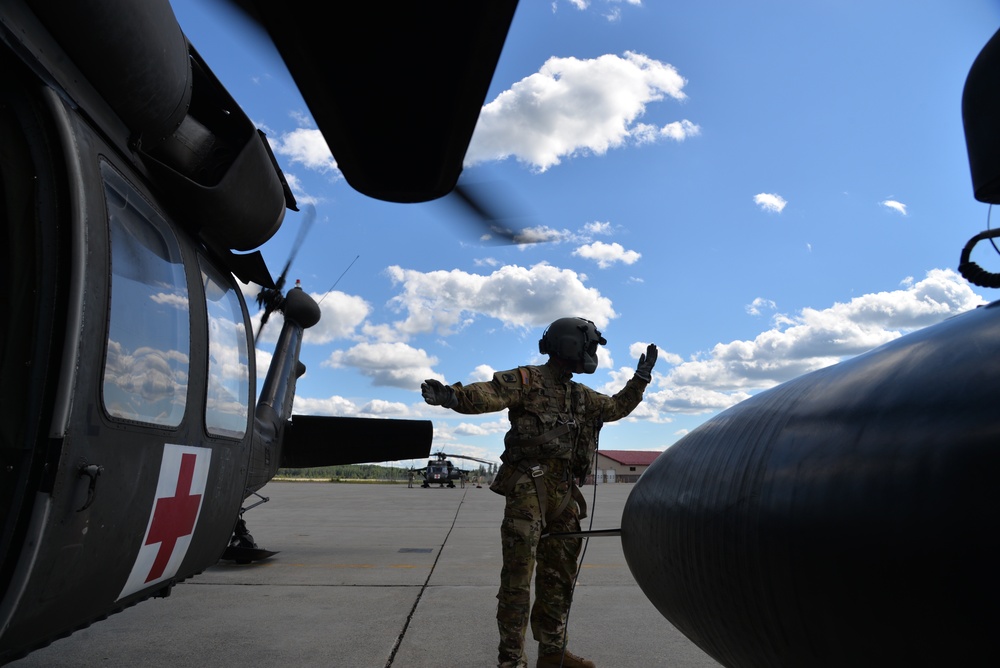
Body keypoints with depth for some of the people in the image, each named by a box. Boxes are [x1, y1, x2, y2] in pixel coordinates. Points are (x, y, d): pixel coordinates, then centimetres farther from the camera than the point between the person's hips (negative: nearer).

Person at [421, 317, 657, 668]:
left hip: (564, 494, 8)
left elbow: (617, 407, 32)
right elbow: (489, 394, -21)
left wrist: (641, 377, 26)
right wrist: (452, 396, -41)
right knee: (518, 574, -6)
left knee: (559, 574, 14)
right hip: (528, 488, -8)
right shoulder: (527, 380, -4)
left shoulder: (581, 396, 19)